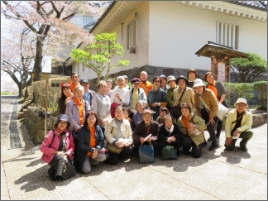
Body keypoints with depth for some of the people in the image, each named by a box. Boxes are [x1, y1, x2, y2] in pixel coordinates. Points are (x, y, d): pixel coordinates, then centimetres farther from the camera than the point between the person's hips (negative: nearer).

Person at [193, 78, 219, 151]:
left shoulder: (209, 92, -18)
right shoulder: (195, 95, -3)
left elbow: (215, 105, -18)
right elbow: (196, 107, 1)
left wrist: (211, 117, -19)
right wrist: (200, 117, -6)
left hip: (212, 113, -5)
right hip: (203, 114, 5)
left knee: (210, 127, -22)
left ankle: (214, 144, 1)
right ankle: (203, 141, 16)